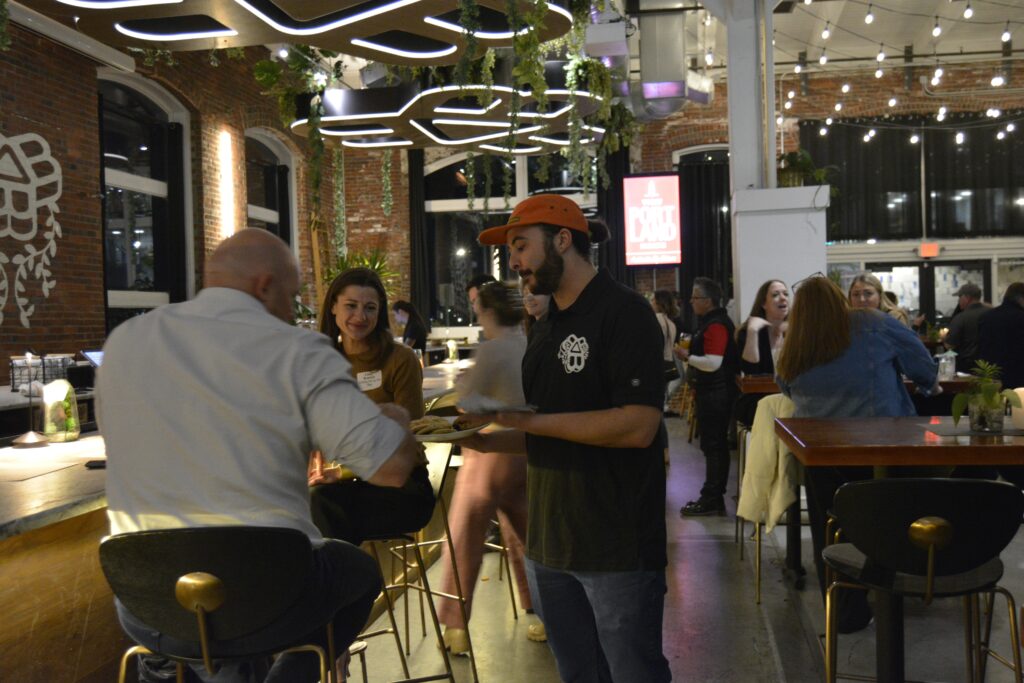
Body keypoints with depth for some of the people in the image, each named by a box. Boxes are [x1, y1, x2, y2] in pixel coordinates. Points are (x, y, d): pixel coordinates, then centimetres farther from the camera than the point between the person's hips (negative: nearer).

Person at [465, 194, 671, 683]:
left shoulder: (623, 313, -11)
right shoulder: (545, 330, 13)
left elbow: (638, 425, -22)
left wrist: (528, 420, -21)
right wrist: (489, 441, 1)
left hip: (617, 546, -7)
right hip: (550, 544, 8)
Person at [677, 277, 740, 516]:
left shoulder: (716, 326, -18)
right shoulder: (710, 322, 15)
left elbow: (713, 362, -25)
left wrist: (688, 356, -14)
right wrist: (691, 354, 15)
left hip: (715, 394, -11)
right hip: (711, 391, 11)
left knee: (713, 445, -5)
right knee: (715, 445, 14)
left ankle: (711, 500, 0)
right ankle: (714, 497, 22)